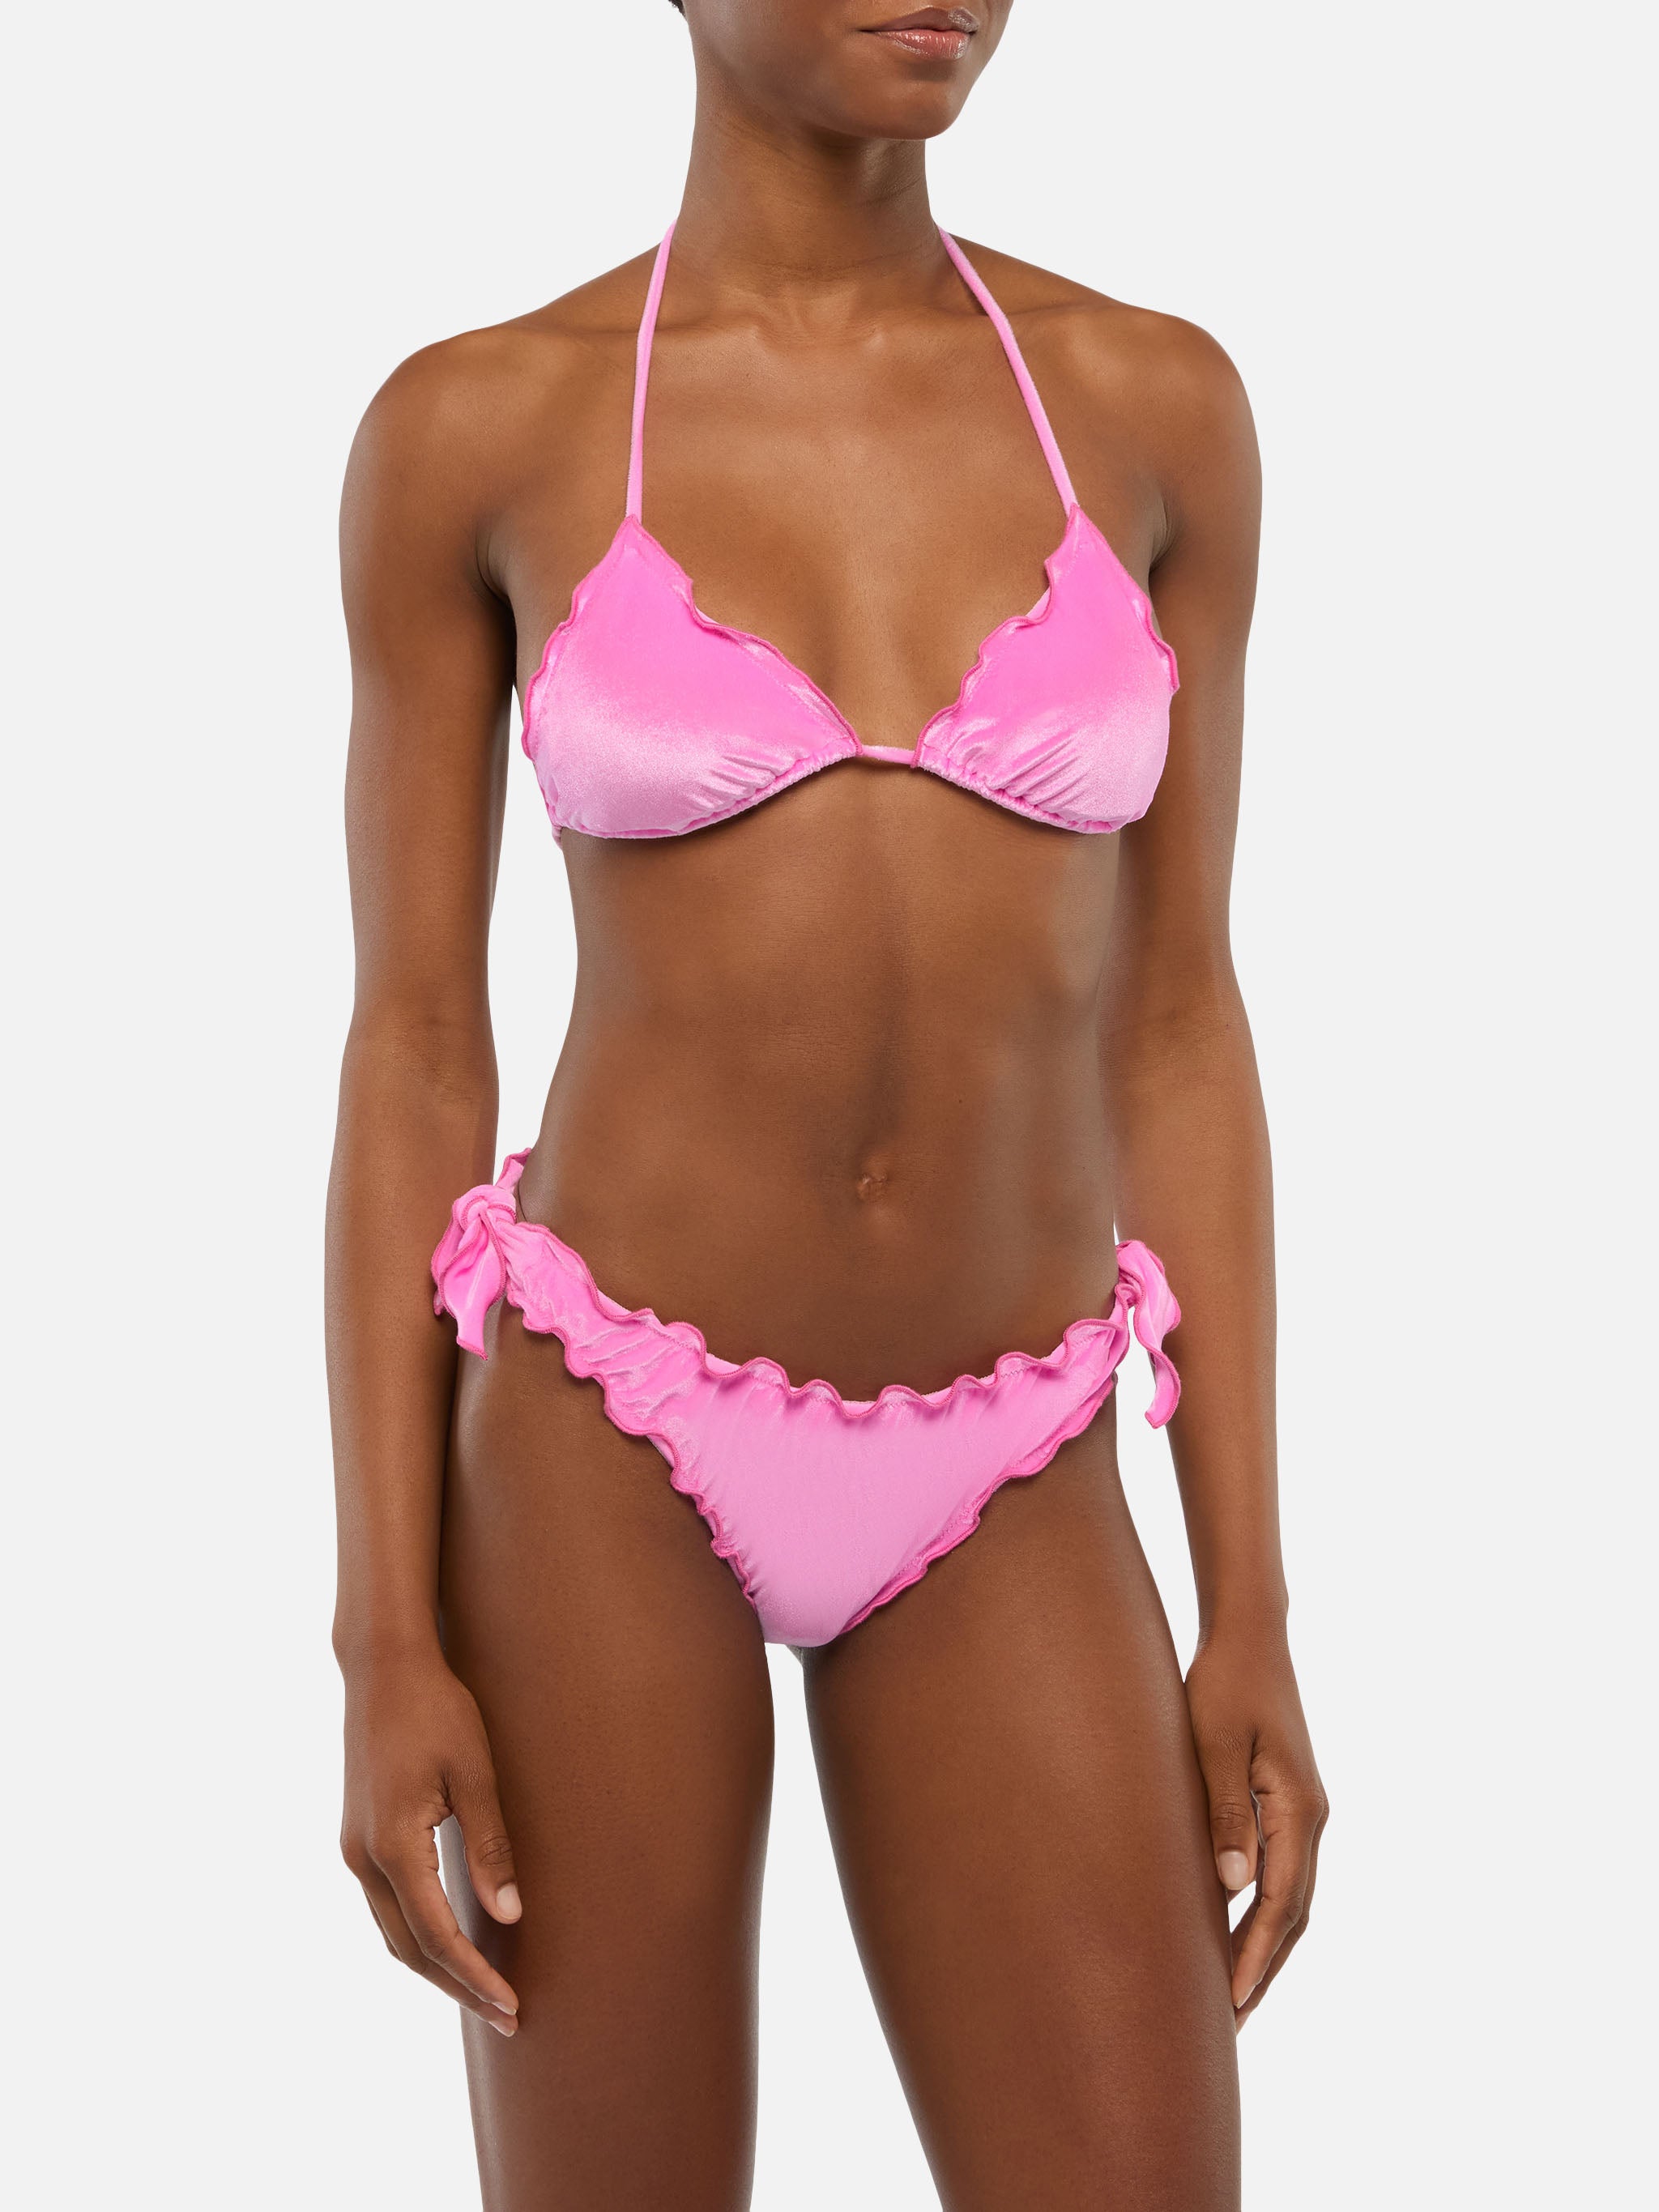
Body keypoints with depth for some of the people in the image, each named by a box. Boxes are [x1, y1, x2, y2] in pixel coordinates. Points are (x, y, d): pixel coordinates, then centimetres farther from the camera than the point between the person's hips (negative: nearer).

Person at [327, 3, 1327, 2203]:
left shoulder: (1154, 406, 2)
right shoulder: (471, 430, -4)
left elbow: (1172, 1026, 4)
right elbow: (412, 1051, -2)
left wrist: (1251, 1606, 2)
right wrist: (386, 1646, -6)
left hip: (994, 1511, 2)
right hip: (611, 1450, -2)